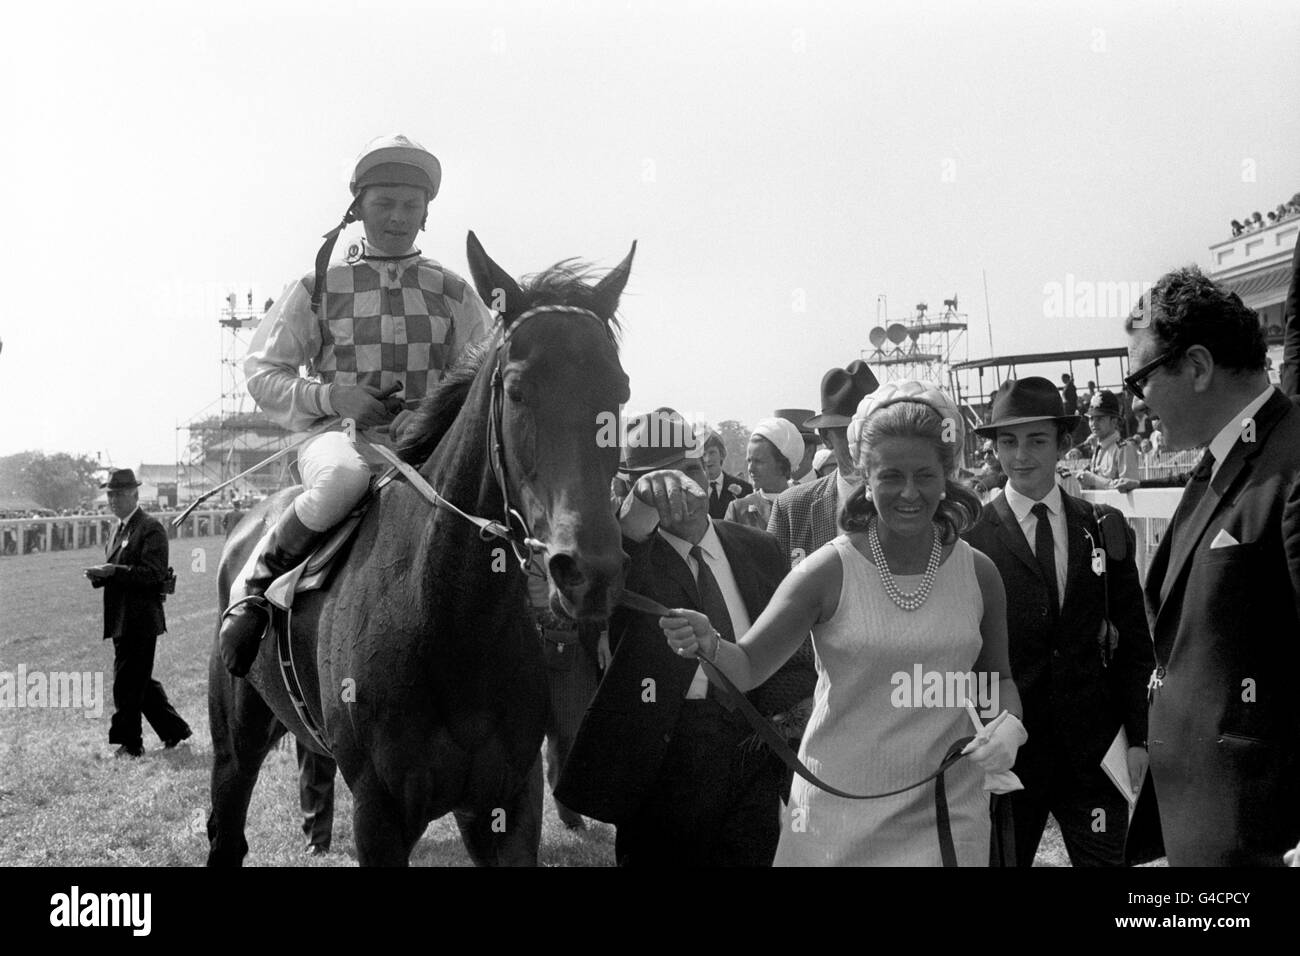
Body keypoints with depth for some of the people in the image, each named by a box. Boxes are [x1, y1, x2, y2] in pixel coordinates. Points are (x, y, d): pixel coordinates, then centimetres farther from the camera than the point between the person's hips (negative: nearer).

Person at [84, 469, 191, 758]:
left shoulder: (150, 528, -11)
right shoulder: (120, 529, 18)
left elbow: (153, 574, -19)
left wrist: (113, 571, -24)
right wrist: (100, 576, 1)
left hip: (140, 620, -9)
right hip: (123, 620, 9)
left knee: (127, 682, -5)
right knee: (139, 681, 14)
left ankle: (129, 743, 5)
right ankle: (175, 729, 24)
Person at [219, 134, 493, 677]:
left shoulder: (453, 293, 14)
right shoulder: (319, 288, 9)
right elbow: (262, 372, 8)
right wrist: (332, 395, -10)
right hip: (340, 434, -2)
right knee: (343, 477, -41)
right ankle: (255, 586, -19)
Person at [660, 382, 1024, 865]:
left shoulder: (978, 574, -2)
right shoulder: (830, 571, -11)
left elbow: (995, 677, 12)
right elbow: (748, 667, -11)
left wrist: (1009, 723, -8)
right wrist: (708, 645, -32)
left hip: (948, 814, 2)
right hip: (841, 816, -2)